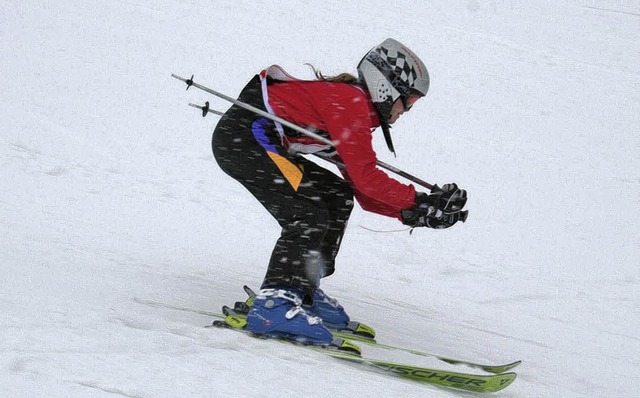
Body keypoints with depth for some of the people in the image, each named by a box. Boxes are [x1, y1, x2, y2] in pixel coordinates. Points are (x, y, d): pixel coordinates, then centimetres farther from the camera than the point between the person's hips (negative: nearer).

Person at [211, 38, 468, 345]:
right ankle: (274, 303, -25)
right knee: (309, 214, -18)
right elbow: (365, 177, -19)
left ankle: (301, 291, 10)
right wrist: (419, 201, -13)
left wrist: (415, 214, 5)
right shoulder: (350, 102, -13)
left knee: (338, 197, 12)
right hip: (242, 136, -11)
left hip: (262, 142, 11)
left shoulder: (357, 111, 17)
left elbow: (365, 195, 16)